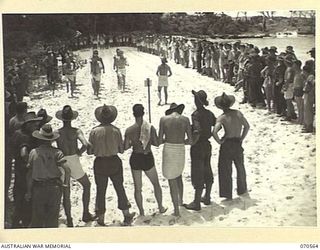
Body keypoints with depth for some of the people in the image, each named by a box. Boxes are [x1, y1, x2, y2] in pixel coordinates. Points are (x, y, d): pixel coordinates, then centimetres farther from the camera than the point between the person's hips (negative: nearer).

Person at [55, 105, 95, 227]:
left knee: (66, 193, 11)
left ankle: (69, 220, 14)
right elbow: (85, 144, -22)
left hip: (62, 163, 2)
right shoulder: (76, 131, -8)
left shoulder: (57, 133, 0)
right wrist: (79, 152, -4)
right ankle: (86, 214, 20)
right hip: (74, 161, -2)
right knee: (86, 185, 20)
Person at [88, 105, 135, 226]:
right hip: (114, 162, 1)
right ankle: (126, 216, 21)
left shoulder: (94, 131, -10)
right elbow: (121, 150, -3)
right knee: (120, 188, 15)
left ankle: (101, 218, 18)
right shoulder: (116, 130, -8)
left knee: (101, 191, 12)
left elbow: (90, 151, -7)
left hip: (100, 163, -1)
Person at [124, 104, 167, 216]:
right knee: (156, 183, 22)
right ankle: (161, 208, 31)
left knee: (137, 188, 14)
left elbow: (125, 147, -8)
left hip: (135, 158, 0)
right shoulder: (151, 128, -13)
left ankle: (141, 212, 22)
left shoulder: (129, 130, -13)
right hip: (148, 158, 0)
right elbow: (157, 143, -6)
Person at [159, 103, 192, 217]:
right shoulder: (185, 119, 1)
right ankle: (180, 200, 43)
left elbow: (159, 141, -2)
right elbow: (190, 141, 0)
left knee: (172, 181, 7)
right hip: (181, 151, 2)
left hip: (168, 151, -2)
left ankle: (176, 210, 9)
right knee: (179, 176, 28)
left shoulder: (163, 119, -1)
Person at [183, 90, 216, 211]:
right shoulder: (209, 113, 3)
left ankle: (196, 203, 5)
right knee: (207, 172, 17)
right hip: (207, 145, 8)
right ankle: (207, 198, 29)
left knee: (197, 175, -1)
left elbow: (197, 132, -30)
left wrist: (191, 142, -18)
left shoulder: (196, 114, -20)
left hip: (198, 147, -8)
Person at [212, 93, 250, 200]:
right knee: (240, 168, 22)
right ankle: (242, 189, 35)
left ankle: (227, 194, 11)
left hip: (226, 144, -4)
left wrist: (219, 141, -11)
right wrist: (242, 138, 10)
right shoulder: (238, 113, -2)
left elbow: (214, 132, -27)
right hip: (238, 144, 4)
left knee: (225, 169, 7)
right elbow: (247, 126, 5)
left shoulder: (221, 118, -14)